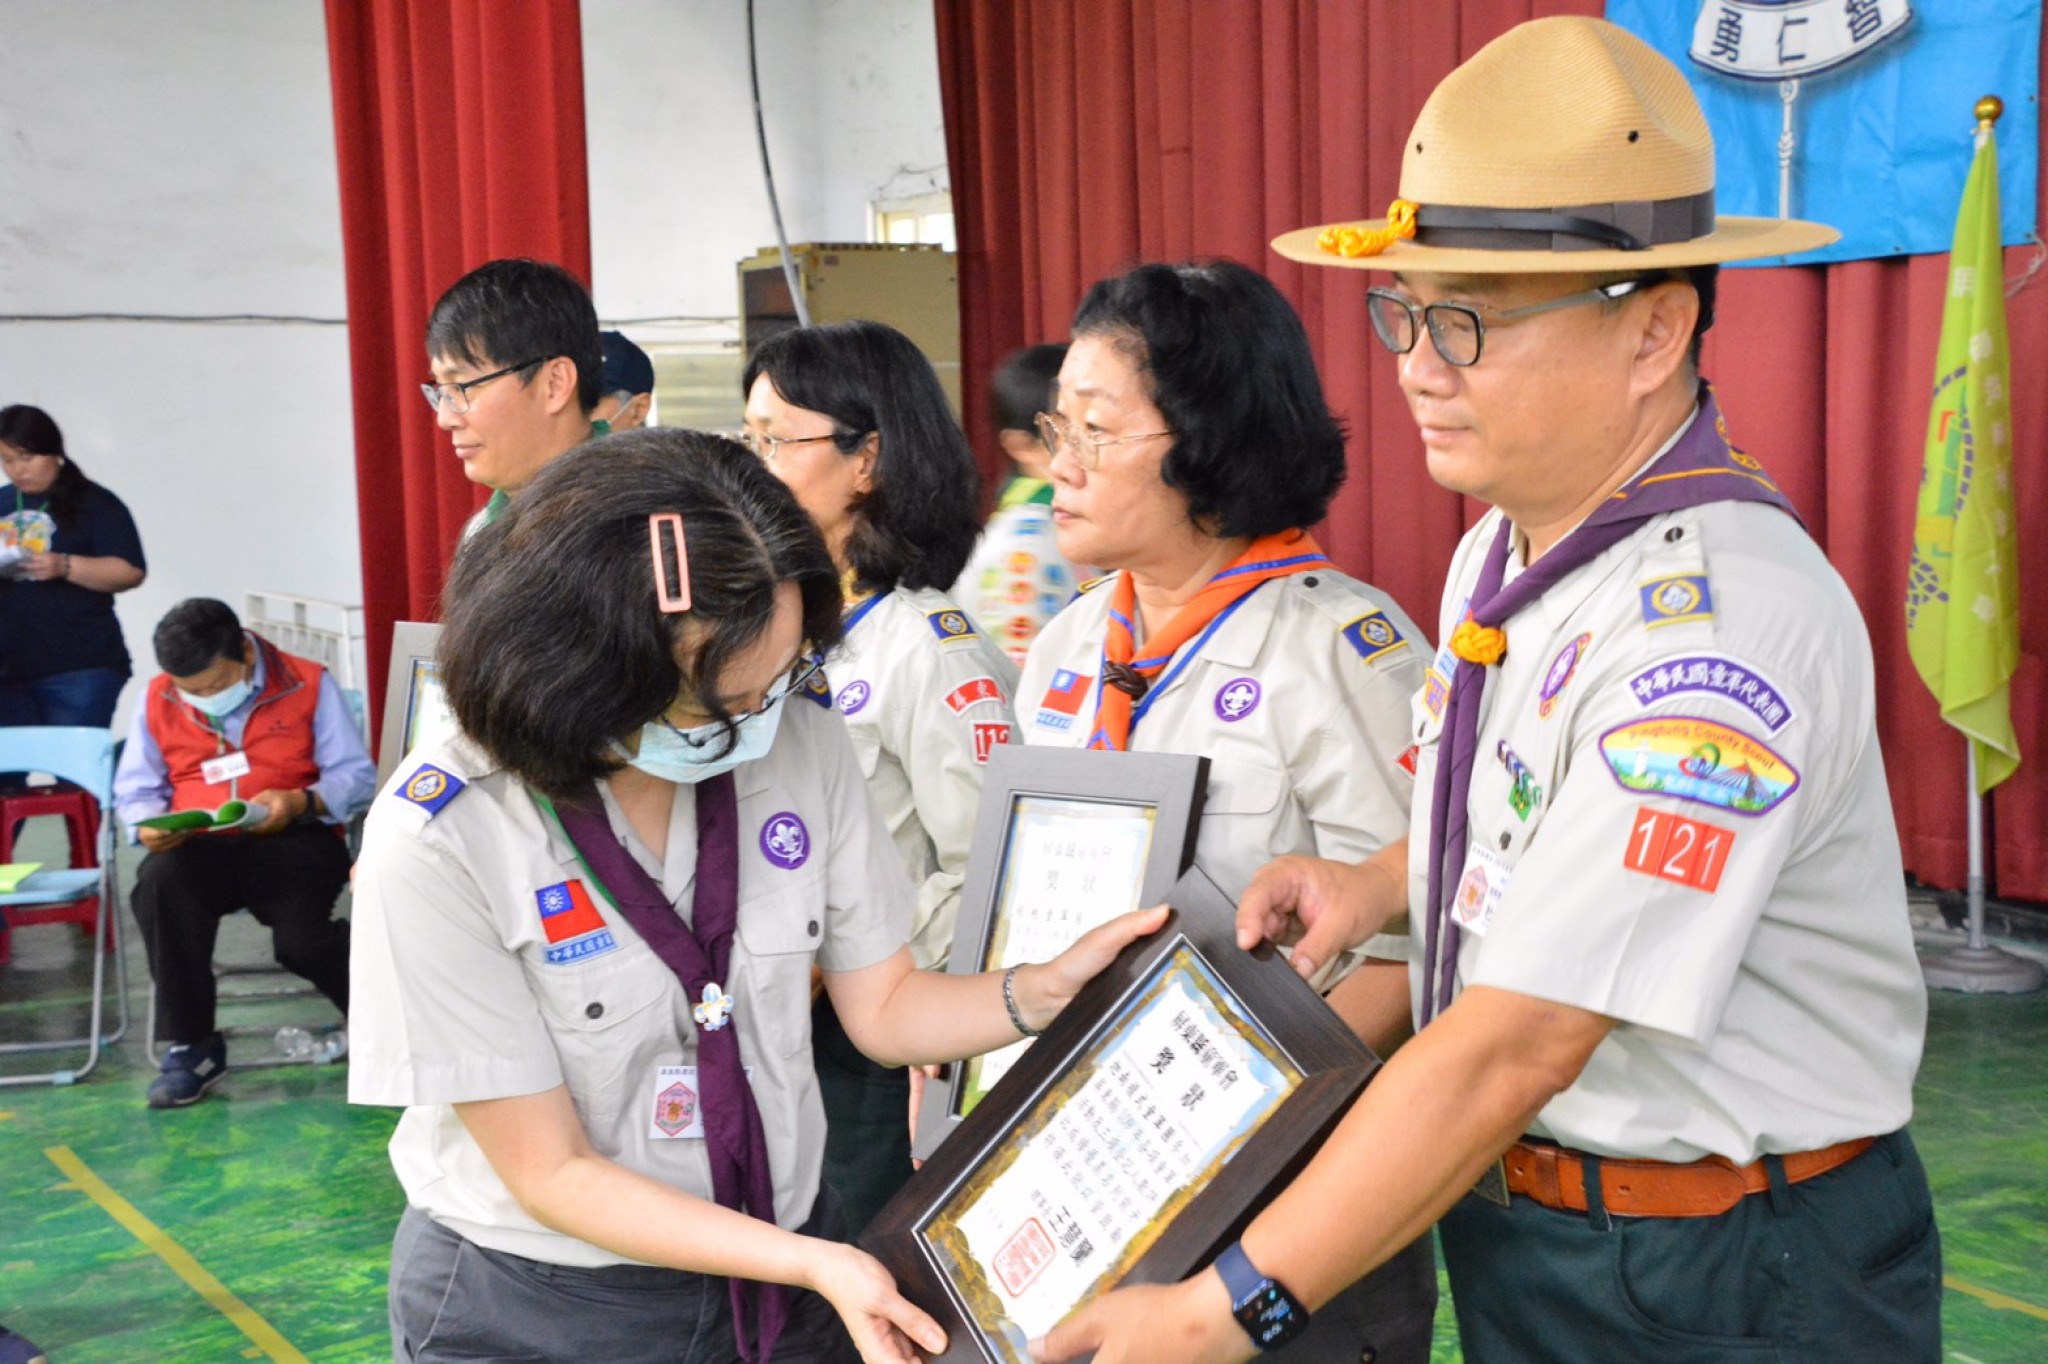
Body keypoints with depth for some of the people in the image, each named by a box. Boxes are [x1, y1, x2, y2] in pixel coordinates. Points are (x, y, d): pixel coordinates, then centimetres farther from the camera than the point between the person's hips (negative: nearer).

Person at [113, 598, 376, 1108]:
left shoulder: (308, 684, 1)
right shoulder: (157, 700, 10)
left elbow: (356, 776, -2)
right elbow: (134, 788, 12)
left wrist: (299, 803, -21)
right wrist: (148, 825, -11)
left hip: (293, 840, -2)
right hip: (199, 847, 2)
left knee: (302, 942, -29)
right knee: (160, 880, -34)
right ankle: (190, 1047, -19)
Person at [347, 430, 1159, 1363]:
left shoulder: (804, 744, -12)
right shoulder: (438, 841, -25)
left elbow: (882, 1006, -1)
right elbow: (550, 1173, -20)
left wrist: (1054, 990, -19)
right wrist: (817, 1266, -27)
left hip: (781, 1259, 4)